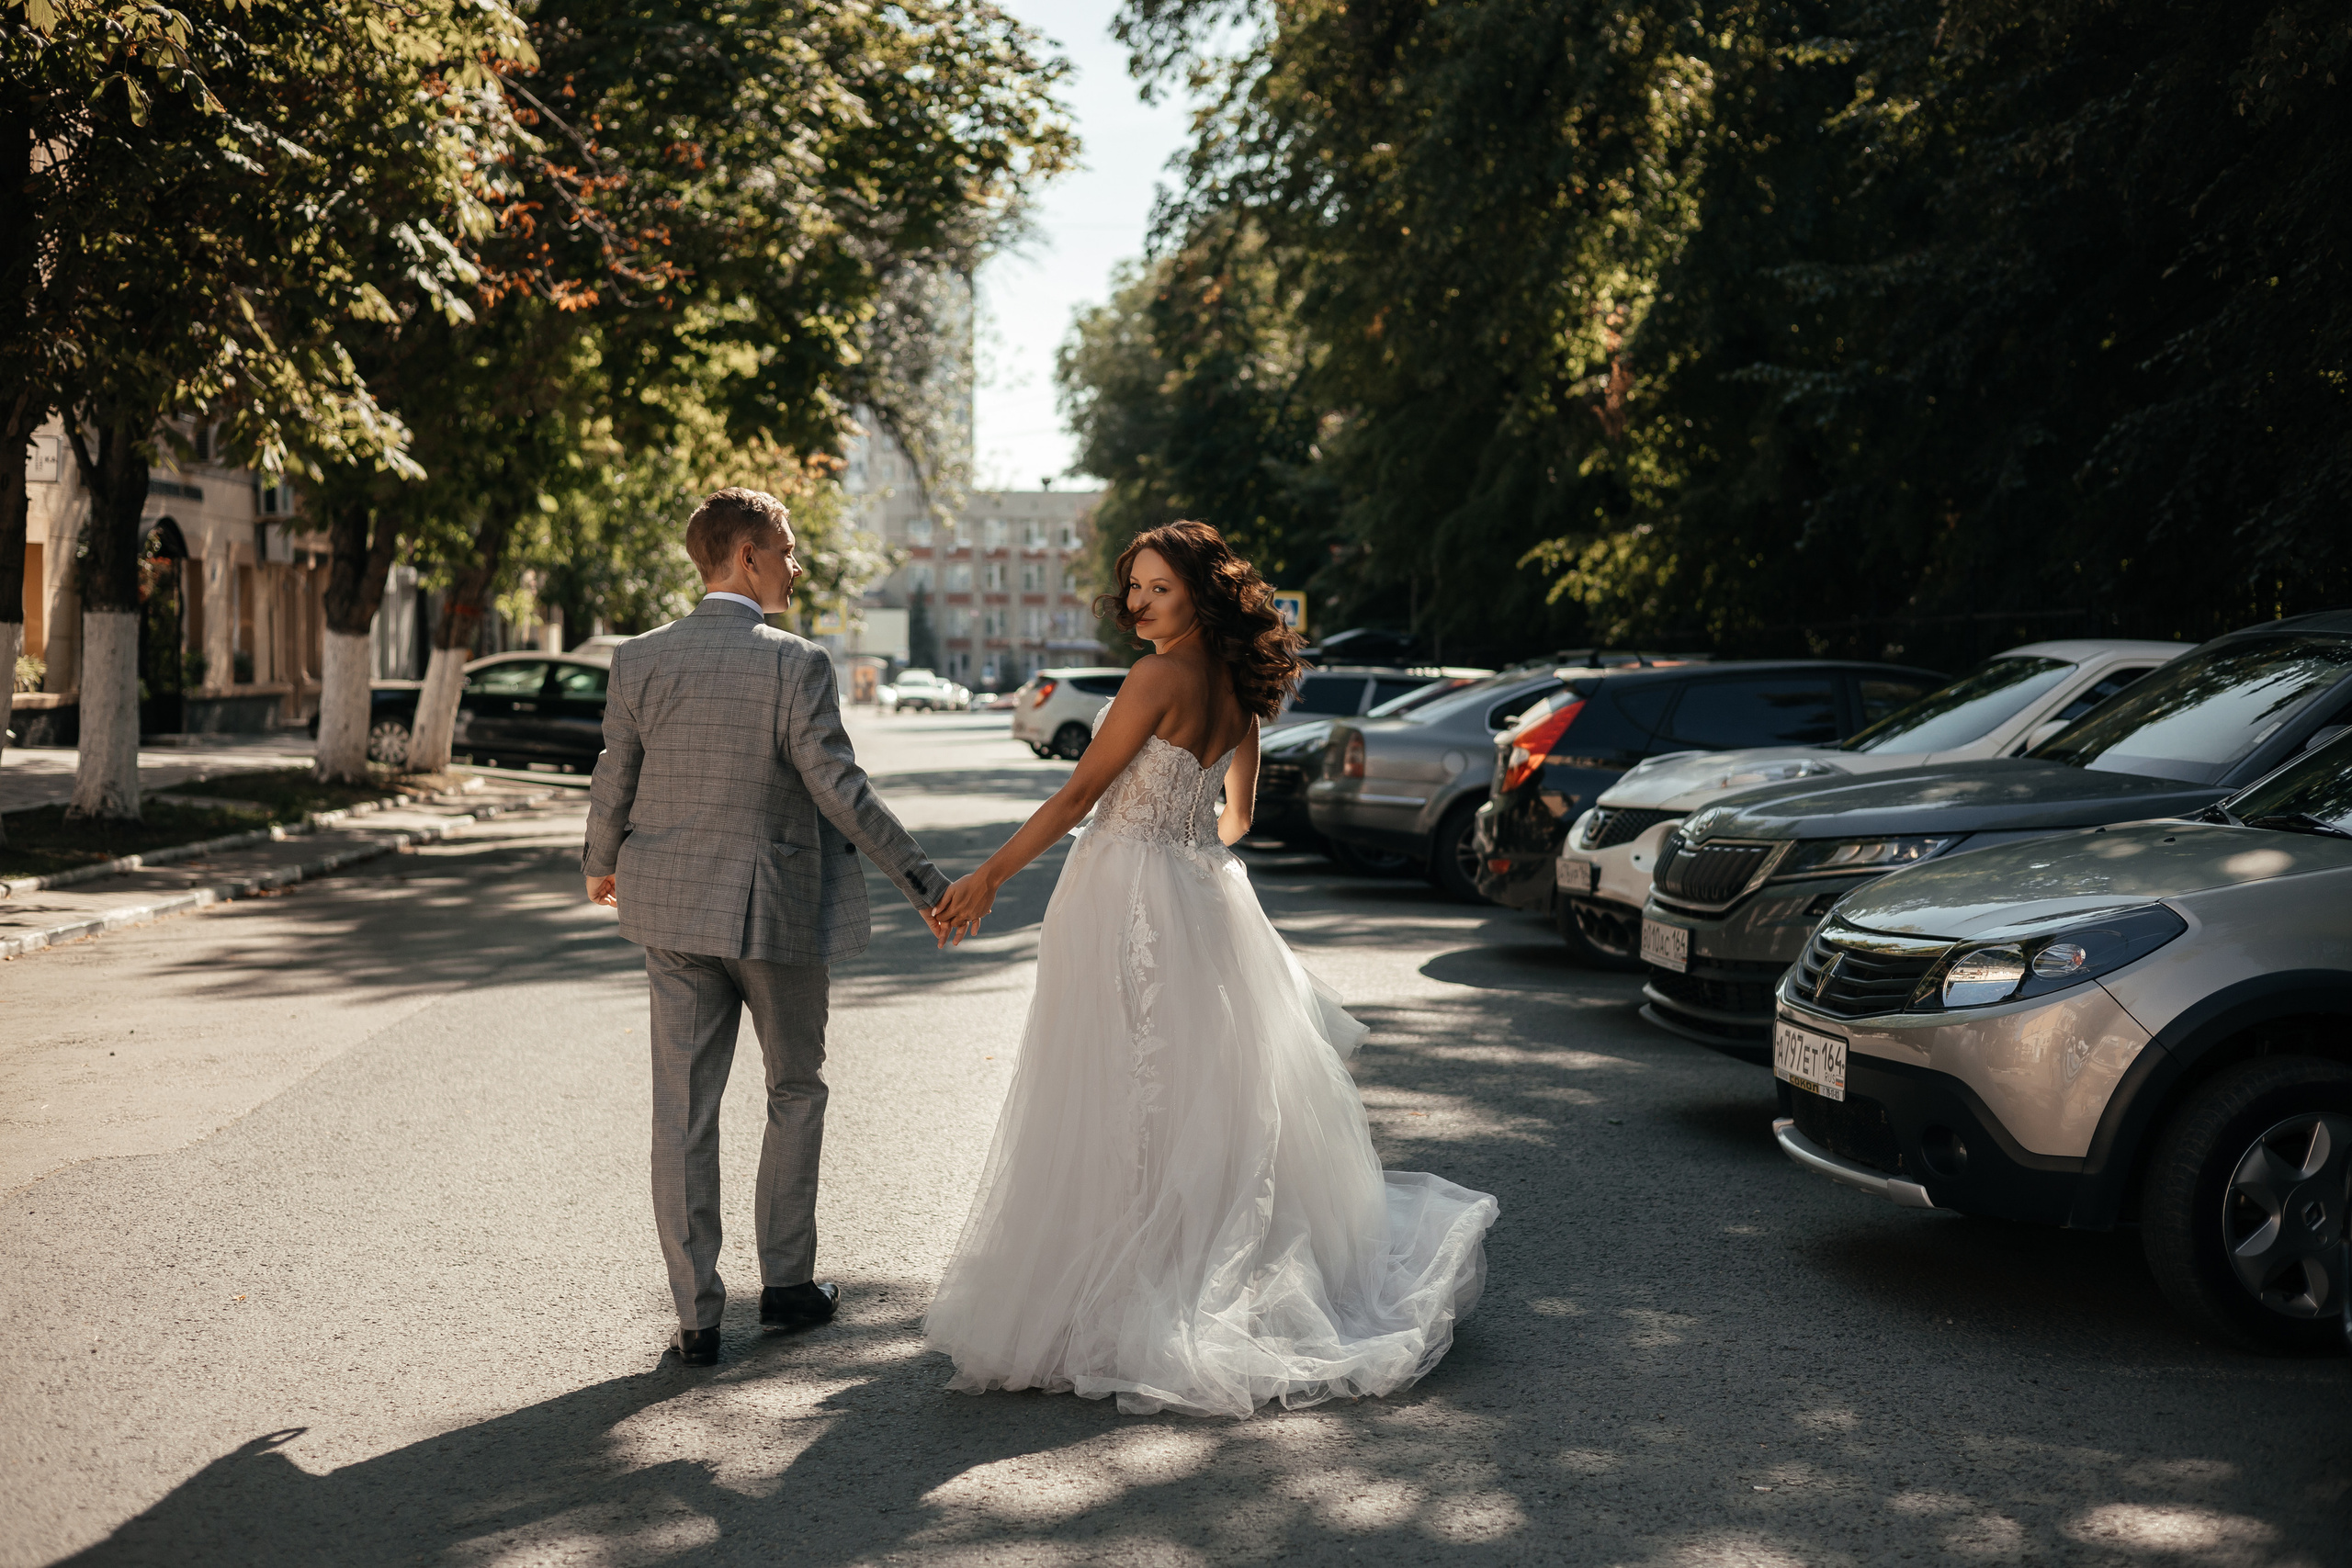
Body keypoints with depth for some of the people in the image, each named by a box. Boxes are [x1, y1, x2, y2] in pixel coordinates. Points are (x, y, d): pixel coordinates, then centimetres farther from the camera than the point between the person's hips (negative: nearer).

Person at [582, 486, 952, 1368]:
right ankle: (786, 1281, 24)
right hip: (776, 910, -3)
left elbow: (615, 783, 5)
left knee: (684, 1112, 7)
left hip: (672, 908, 3)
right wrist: (923, 882, -9)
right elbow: (838, 789, -16)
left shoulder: (638, 660, -1)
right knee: (796, 1091, 17)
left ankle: (697, 1317, 10)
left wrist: (599, 866, 24)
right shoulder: (796, 664, -13)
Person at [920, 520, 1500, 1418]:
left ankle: (1116, 1297, 5)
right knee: (1214, 1090, 15)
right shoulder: (1236, 686, 10)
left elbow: (1080, 794, -15)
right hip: (1204, 899, 8)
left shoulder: (1160, 677, -15)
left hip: (1129, 900, -8)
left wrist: (987, 880, -11)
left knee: (1123, 1102, -2)